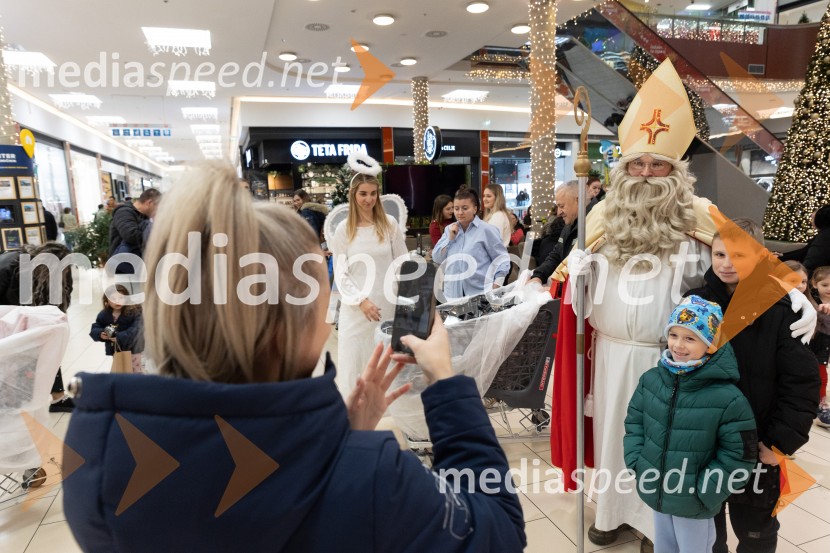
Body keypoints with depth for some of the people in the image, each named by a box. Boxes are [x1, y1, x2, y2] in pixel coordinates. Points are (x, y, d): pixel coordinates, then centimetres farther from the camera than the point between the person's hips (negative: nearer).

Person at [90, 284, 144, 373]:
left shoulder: (134, 312, -20)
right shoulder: (104, 314, -4)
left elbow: (135, 330, -26)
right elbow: (94, 329, 3)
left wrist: (120, 337, -32)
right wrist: (100, 334, -18)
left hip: (132, 347, -5)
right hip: (115, 349, 5)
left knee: (135, 369, 6)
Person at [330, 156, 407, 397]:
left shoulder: (390, 224, 2)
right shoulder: (343, 230, 1)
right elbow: (340, 274, 0)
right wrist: (361, 301, -11)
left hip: (387, 305, 0)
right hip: (355, 308, 0)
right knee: (354, 361, 4)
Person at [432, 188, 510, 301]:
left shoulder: (486, 230, -5)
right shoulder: (449, 229, 9)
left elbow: (502, 259, -4)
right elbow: (436, 258, 7)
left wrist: (496, 288, -10)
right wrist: (450, 238, -4)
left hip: (480, 292, -4)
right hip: (453, 293, 4)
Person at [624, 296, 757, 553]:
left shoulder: (728, 397, -22)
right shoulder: (651, 379, -9)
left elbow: (739, 456, -15)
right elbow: (634, 422, 4)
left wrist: (701, 491, -15)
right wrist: (636, 462, -6)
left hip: (694, 506, -4)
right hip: (656, 493, 4)